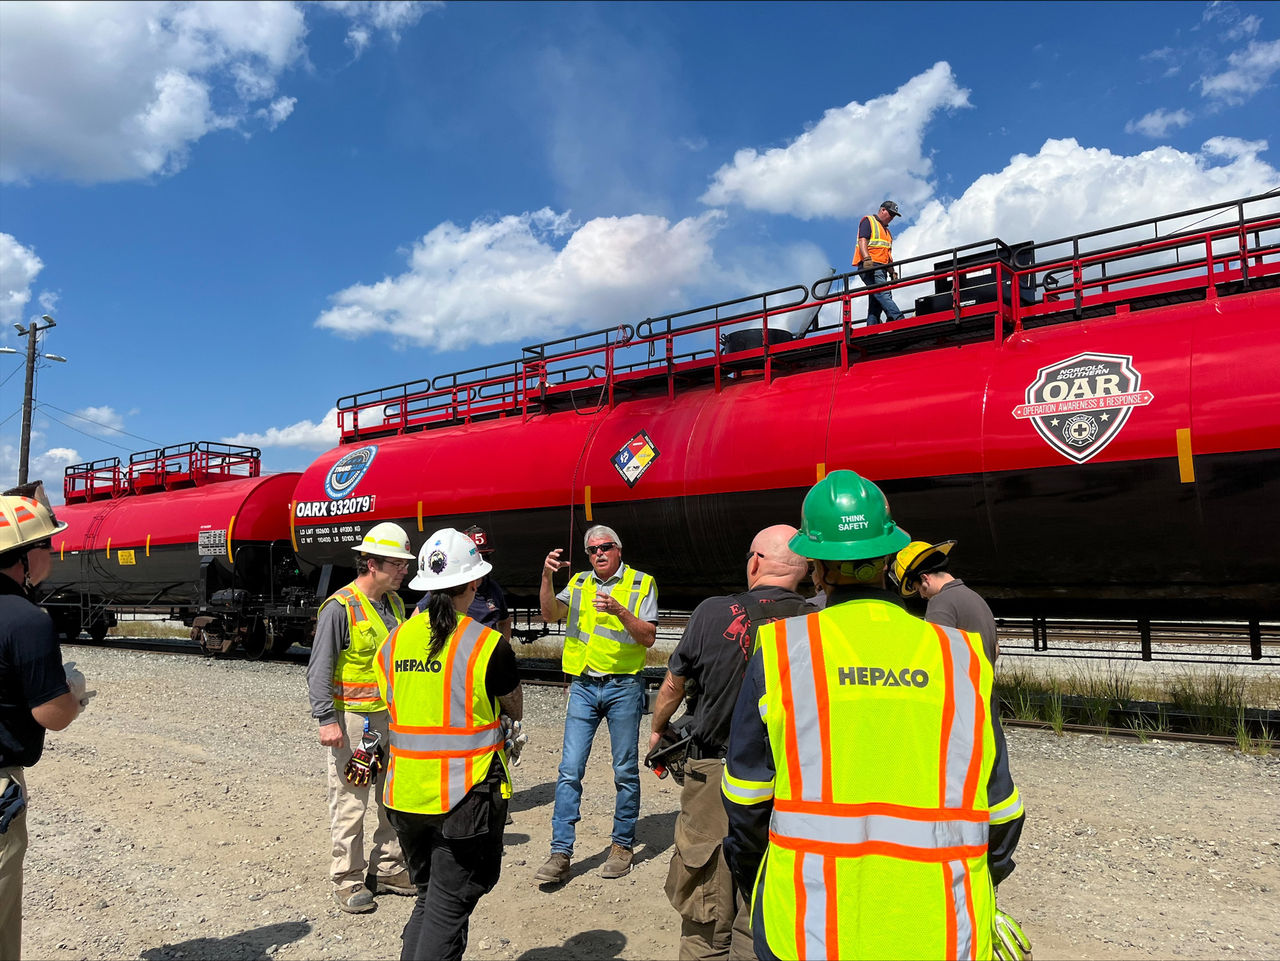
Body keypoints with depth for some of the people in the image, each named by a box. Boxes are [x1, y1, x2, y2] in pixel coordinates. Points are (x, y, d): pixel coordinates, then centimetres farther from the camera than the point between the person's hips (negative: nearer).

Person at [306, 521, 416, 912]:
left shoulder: (395, 604, 10)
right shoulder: (340, 607, -13)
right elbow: (319, 670, -13)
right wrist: (326, 720, -18)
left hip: (393, 716, 7)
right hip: (354, 718, -7)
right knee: (350, 802, 1)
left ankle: (388, 869, 29)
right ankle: (347, 880, 15)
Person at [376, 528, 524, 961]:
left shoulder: (394, 642, 0)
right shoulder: (489, 645, -14)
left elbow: (391, 706, 11)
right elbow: (515, 710, 3)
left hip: (407, 795, 5)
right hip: (468, 796, -5)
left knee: (427, 899, 23)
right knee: (448, 908, 6)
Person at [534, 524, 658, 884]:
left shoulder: (641, 584, 2)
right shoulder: (578, 584, 11)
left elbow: (648, 637, -5)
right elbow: (550, 614, -5)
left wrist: (620, 611, -21)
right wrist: (547, 576, -19)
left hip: (624, 687, -2)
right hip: (583, 686, 2)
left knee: (625, 771, 5)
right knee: (569, 770, -2)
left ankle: (622, 846, 20)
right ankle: (560, 854, 3)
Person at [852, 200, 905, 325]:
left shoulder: (886, 230, 33)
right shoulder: (868, 221, 7)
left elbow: (887, 255, 32)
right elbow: (862, 241, -8)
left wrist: (892, 272, 20)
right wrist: (867, 259, -23)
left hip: (881, 270, 9)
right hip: (869, 267, -9)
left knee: (876, 303, 0)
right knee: (884, 294, -23)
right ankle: (899, 320, -38)